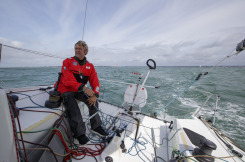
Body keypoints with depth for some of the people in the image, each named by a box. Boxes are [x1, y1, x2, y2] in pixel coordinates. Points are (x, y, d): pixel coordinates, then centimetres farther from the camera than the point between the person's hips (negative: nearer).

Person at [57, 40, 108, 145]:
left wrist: (95, 95, -23)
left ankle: (96, 127, -3)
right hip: (66, 90, -2)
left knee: (93, 100, -19)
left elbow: (95, 81, -5)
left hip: (79, 91, 3)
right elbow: (68, 79, -19)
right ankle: (80, 134, -17)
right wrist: (83, 87, -36)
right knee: (72, 106, -29)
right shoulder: (67, 61, -3)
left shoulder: (90, 66, 6)